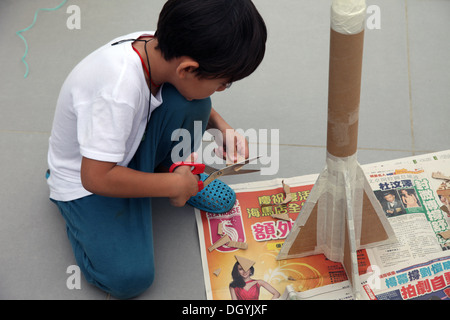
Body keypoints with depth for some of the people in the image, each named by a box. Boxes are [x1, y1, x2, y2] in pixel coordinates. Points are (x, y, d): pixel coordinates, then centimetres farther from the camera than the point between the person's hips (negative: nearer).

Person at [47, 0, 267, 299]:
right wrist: (173, 187, -24)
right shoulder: (117, 91, -40)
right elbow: (96, 178, -33)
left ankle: (170, 171, 5)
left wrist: (222, 127, -9)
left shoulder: (160, 48, -17)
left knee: (188, 101, -20)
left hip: (130, 148, 6)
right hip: (88, 177, -5)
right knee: (129, 278, -20)